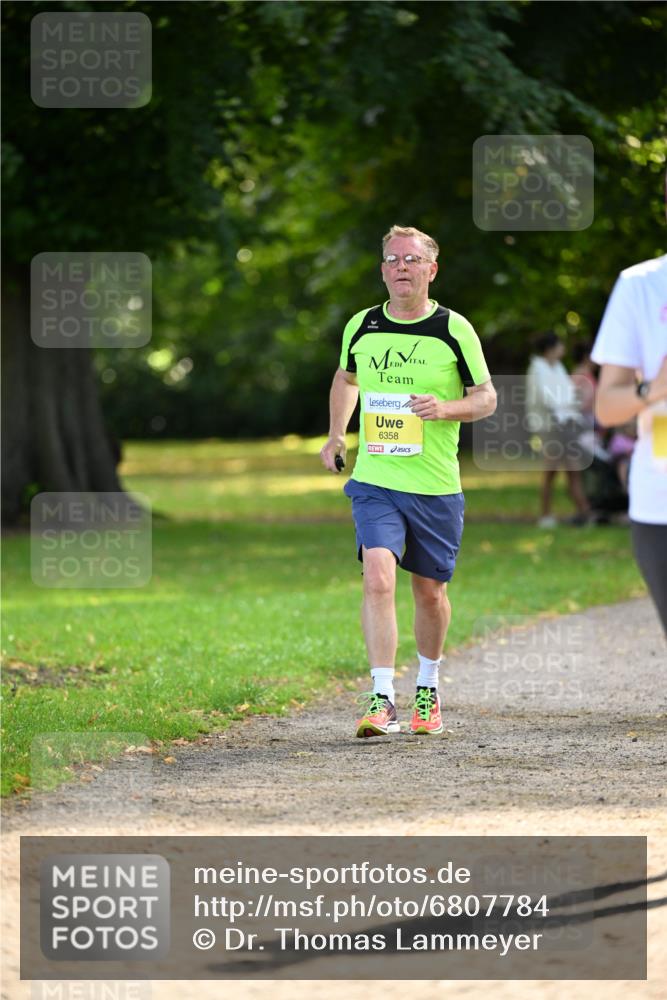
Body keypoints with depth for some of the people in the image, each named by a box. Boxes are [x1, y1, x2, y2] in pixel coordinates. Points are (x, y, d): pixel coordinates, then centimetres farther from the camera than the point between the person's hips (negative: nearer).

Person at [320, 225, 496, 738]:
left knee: (430, 592, 10)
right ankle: (382, 701, -19)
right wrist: (337, 435, 15)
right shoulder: (362, 327, 4)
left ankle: (428, 689, 33)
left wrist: (447, 408, -17)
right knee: (378, 579, -18)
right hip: (375, 482, 1)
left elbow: (486, 397, 2)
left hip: (436, 486, 0)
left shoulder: (455, 330, -4)